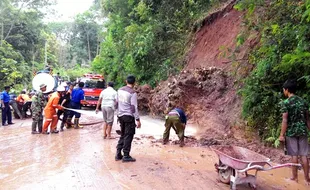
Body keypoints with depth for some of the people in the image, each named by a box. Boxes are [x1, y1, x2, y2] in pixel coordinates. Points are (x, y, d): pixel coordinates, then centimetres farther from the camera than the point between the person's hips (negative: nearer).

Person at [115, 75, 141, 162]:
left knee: (123, 135, 17)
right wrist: (137, 119, -14)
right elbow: (134, 107, -17)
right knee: (128, 136, 2)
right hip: (129, 116, -7)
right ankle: (126, 156, 8)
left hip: (120, 115, 7)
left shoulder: (120, 90, 6)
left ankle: (118, 154, 19)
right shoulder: (132, 93, -15)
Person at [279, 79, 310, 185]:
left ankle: (295, 176, 17)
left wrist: (282, 135, -11)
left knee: (294, 155, 5)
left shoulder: (285, 103, -12)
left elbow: (285, 120, -15)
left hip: (291, 132, -4)